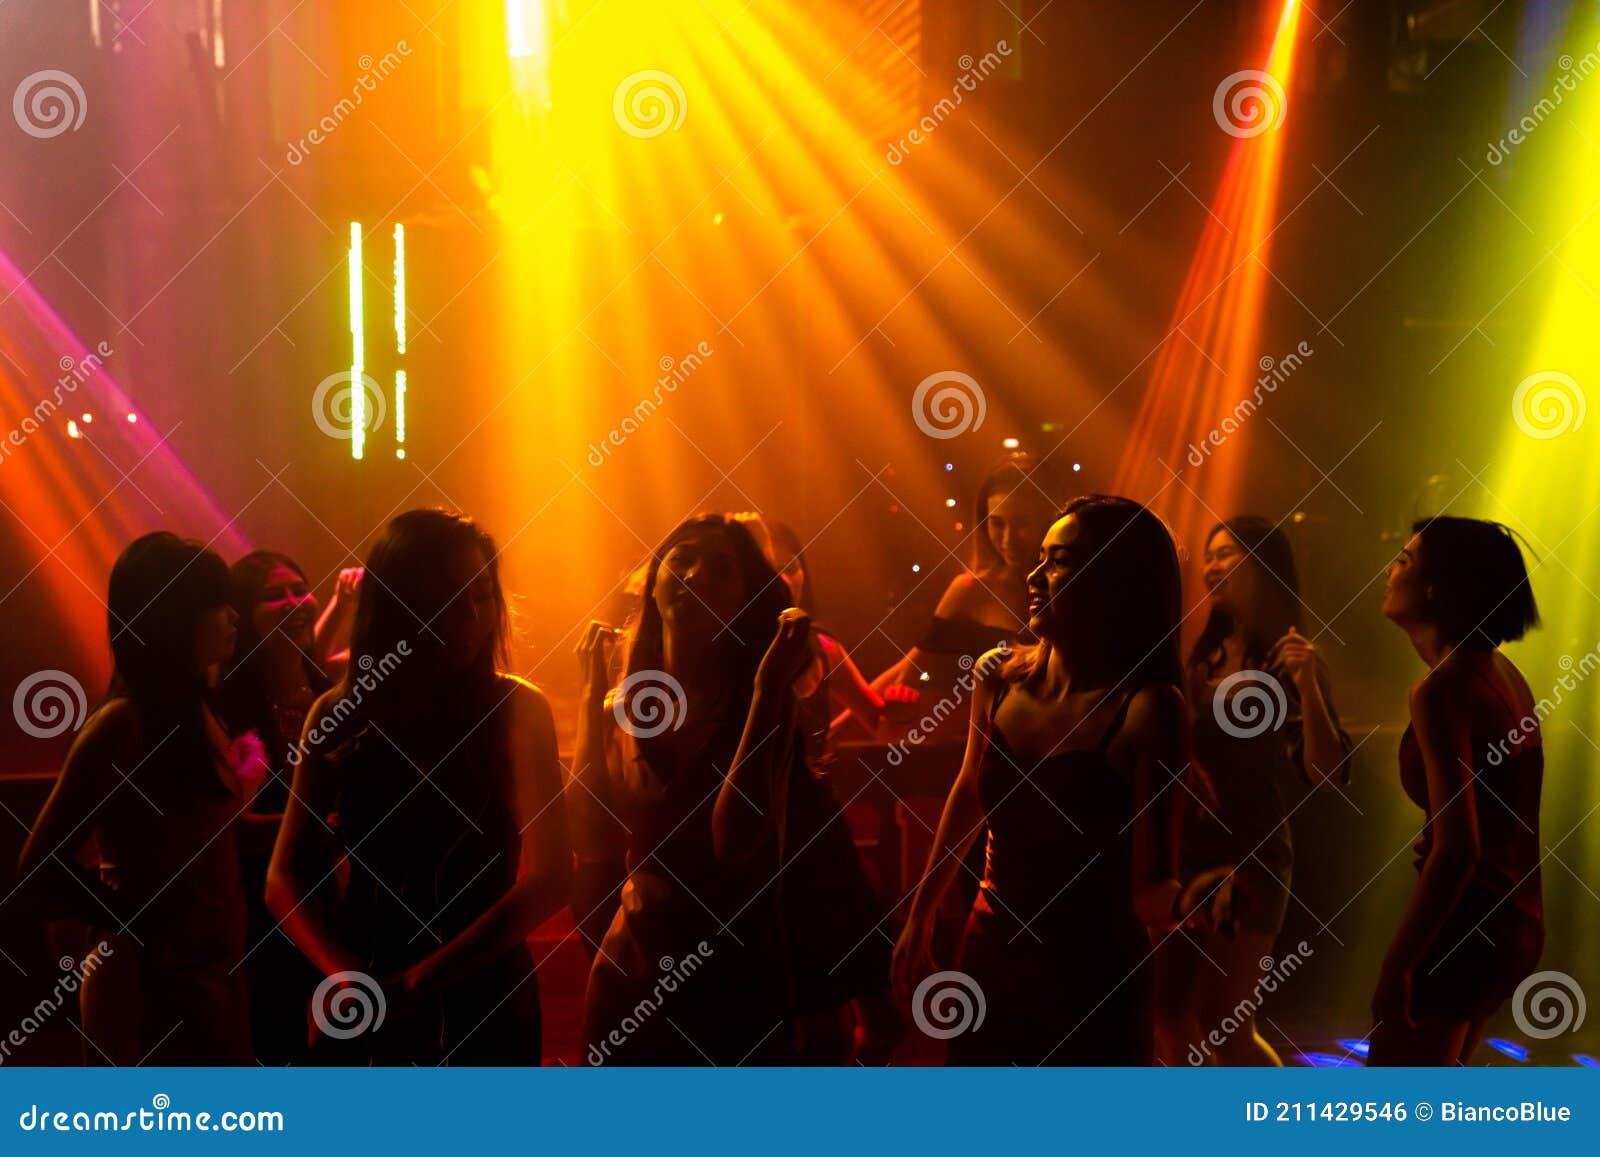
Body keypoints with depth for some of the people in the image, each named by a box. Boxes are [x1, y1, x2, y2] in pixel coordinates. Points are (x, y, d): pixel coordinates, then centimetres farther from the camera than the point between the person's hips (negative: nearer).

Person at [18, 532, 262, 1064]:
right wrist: (139, 924, -12)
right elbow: (40, 866, -17)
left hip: (208, 971, 9)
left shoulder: (190, 714, 10)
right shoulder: (122, 725, -16)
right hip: (154, 981, -9)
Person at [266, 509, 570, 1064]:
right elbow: (286, 880, -2)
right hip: (365, 1007, 2)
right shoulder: (340, 714, -2)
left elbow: (550, 876, -13)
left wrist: (418, 983, -20)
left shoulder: (515, 708, -7)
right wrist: (350, 979, -19)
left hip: (483, 995, -1)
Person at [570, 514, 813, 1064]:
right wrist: (592, 694, -4)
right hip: (631, 964, 4)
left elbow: (735, 841, -25)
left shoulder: (764, 702, -10)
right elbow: (593, 842, -7)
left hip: (735, 969, -4)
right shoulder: (624, 707, 4)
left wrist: (769, 683, -25)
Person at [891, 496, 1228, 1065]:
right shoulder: (999, 675, -3)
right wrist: (920, 918, 23)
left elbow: (1148, 889, -20)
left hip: (1093, 988, -5)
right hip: (988, 965, 5)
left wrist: (1190, 900, -43)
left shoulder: (1147, 708, -19)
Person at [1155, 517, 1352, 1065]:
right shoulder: (1200, 656, 7)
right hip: (1181, 854, 5)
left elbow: (1326, 772, -12)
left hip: (1249, 859, -5)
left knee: (1223, 1025, -5)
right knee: (1168, 1012, 7)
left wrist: (1308, 685, -22)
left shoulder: (1293, 663, -6)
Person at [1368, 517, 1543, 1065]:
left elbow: (1457, 851, -25)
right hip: (1512, 920, 10)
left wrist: (1396, 966, -22)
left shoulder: (1442, 691, -19)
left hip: (1466, 925, -10)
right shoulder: (1499, 671, 8)